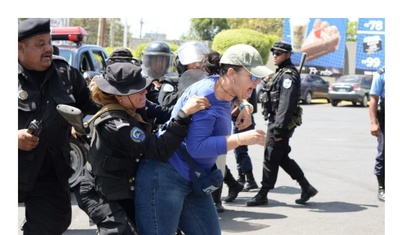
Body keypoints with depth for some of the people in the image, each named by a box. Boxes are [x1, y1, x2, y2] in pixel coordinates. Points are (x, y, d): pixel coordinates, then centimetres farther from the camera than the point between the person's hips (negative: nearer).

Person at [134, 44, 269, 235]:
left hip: (193, 181, 10)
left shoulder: (224, 95, 7)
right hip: (163, 178, -10)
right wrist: (241, 139, -26)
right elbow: (196, 146, -27)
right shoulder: (205, 95, -21)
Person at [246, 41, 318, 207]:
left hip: (281, 123, -10)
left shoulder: (288, 75, -15)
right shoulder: (281, 72, 17)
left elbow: (285, 104, -23)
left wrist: (279, 129, -26)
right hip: (275, 121, 10)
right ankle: (306, 188, 19)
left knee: (270, 159, -1)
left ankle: (262, 195, 8)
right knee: (283, 158, 14)